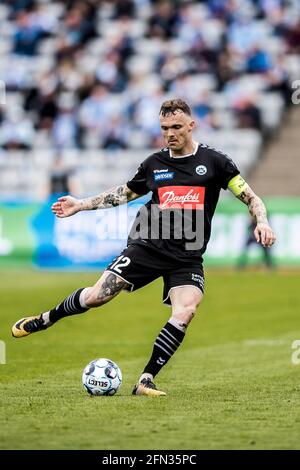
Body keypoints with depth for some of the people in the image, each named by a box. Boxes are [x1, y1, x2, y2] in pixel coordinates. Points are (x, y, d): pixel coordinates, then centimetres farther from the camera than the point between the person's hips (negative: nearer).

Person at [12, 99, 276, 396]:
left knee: (185, 312, -25)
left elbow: (251, 198, 3)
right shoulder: (154, 163, 10)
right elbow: (125, 193, 26)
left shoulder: (214, 161, 1)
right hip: (148, 246, 1)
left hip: (188, 258, -1)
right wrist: (80, 205, 24)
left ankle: (146, 381, -17)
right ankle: (46, 319, 22)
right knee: (97, 296, -6)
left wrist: (262, 222, -16)